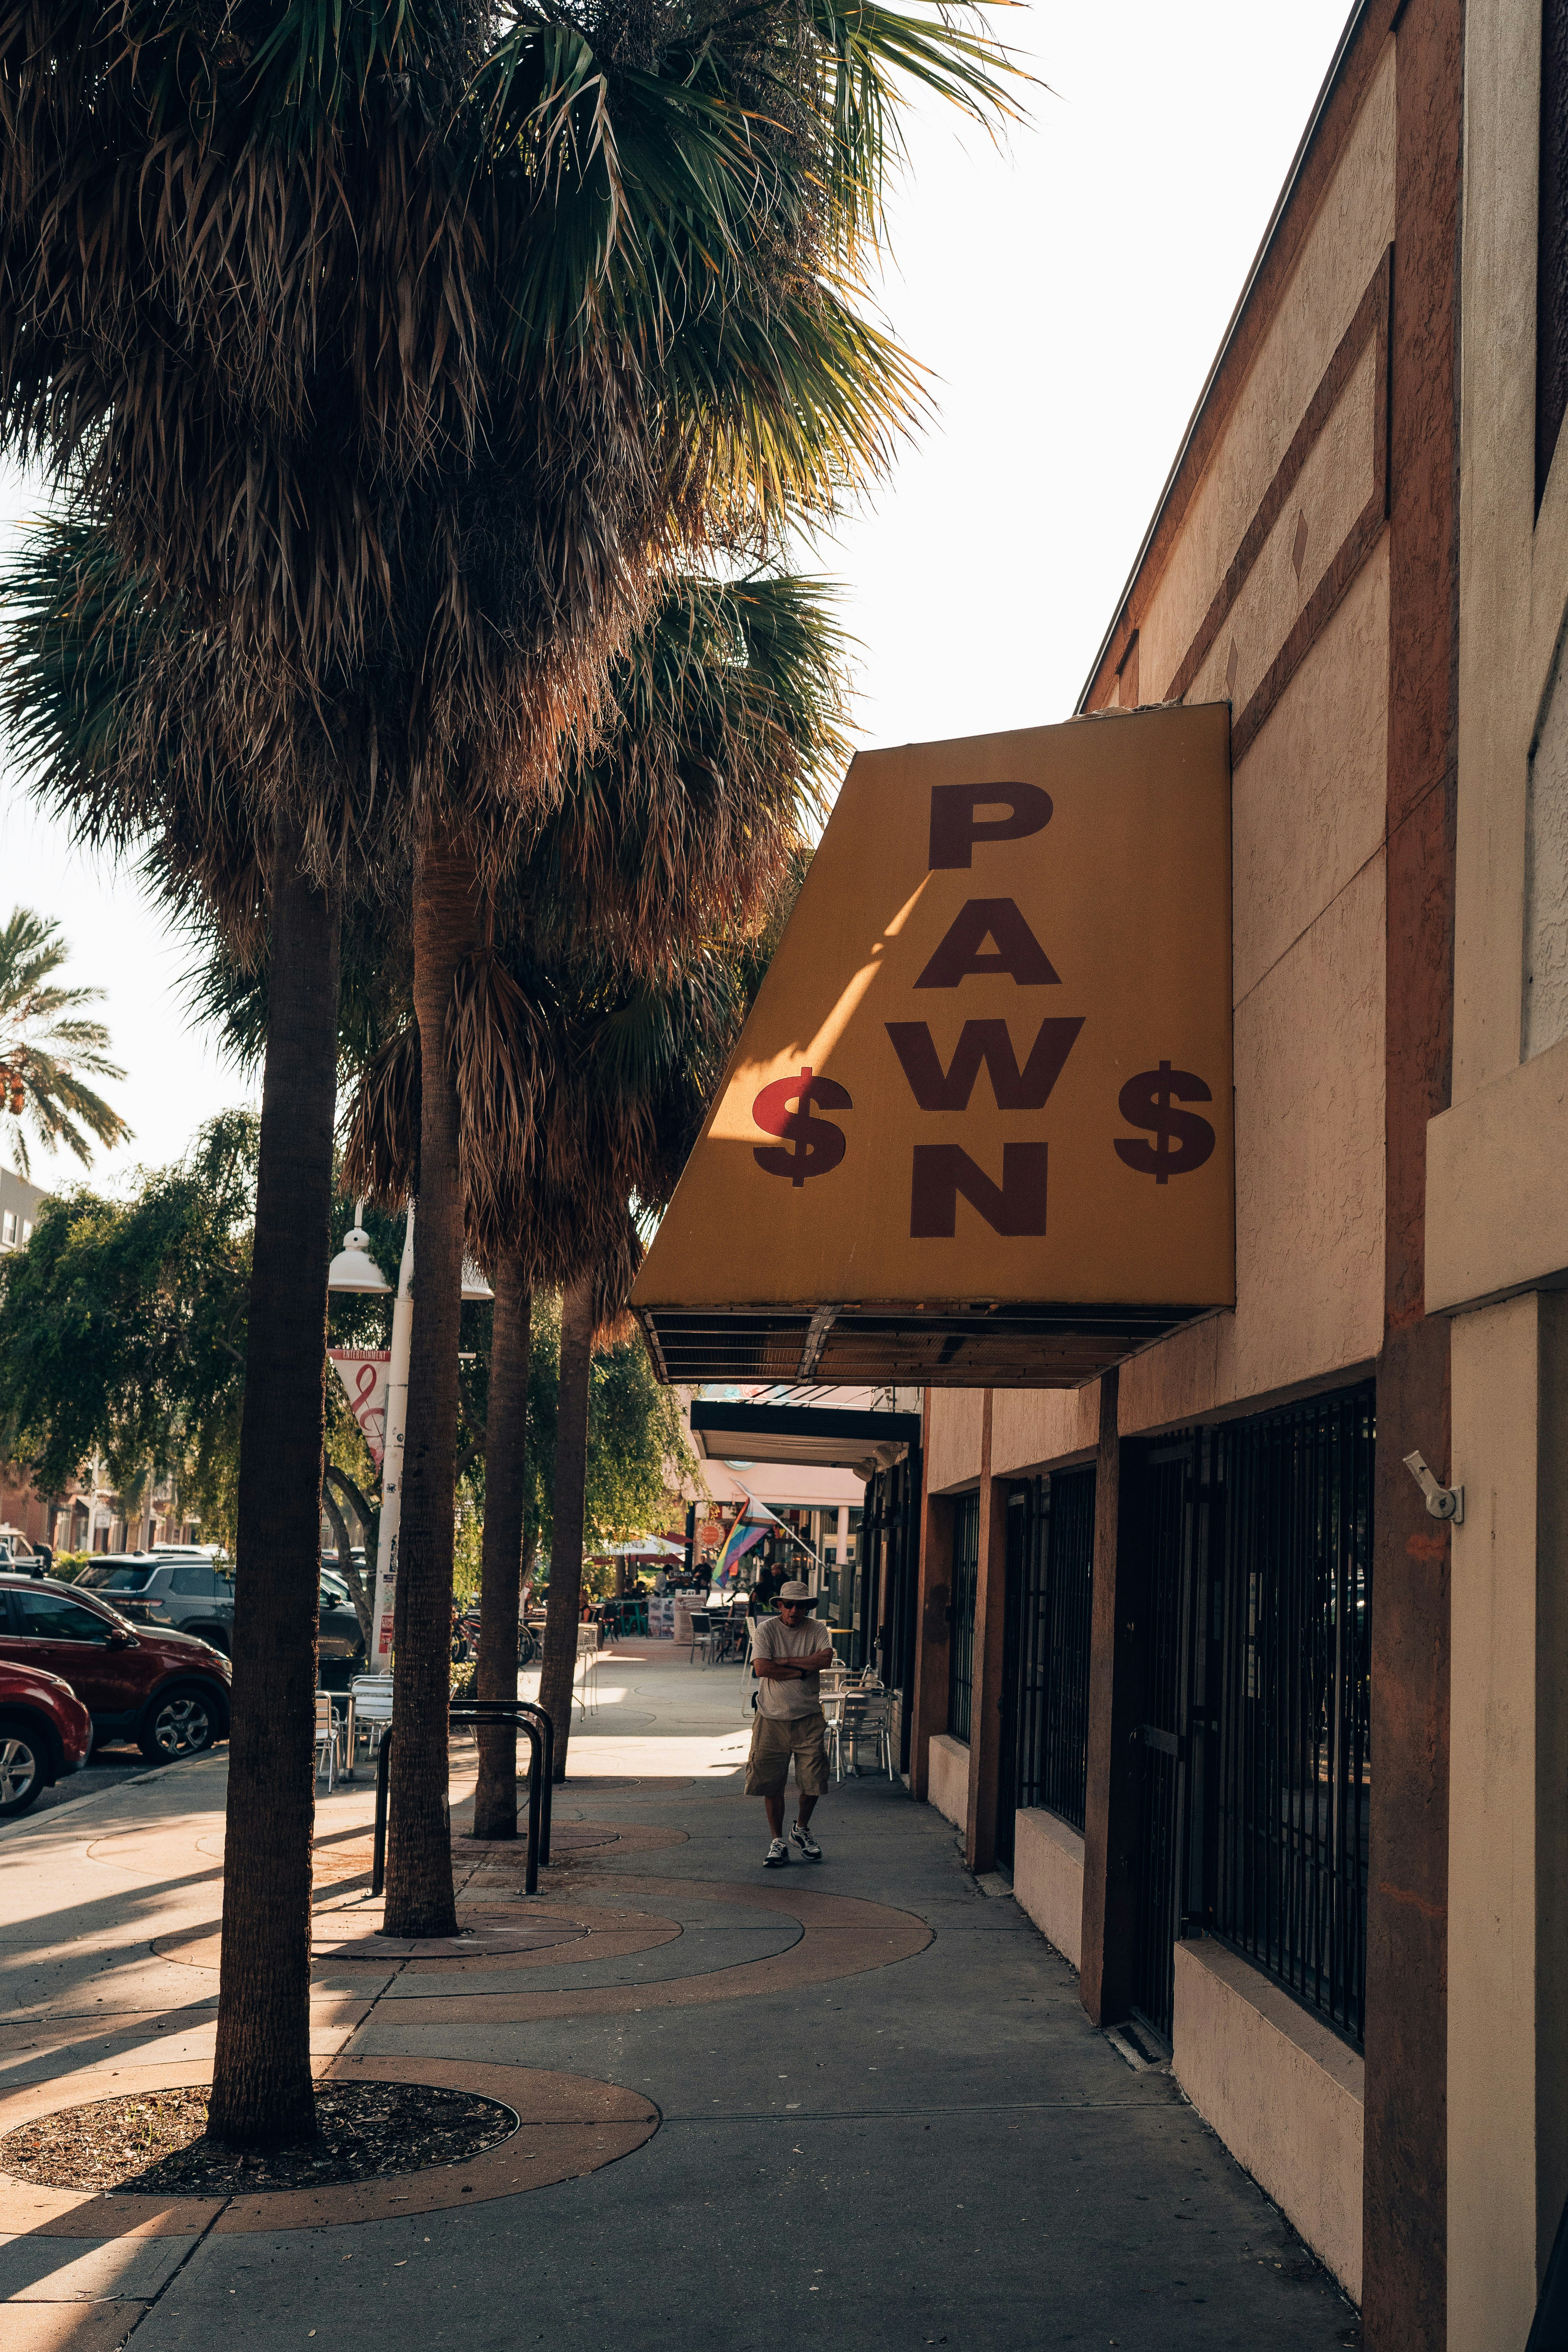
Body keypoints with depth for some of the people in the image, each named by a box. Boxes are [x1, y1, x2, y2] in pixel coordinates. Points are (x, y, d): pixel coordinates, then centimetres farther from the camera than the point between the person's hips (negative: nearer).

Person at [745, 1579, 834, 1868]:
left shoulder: (816, 1630, 2)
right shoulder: (766, 1630, -4)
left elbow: (826, 1658, -17)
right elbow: (761, 1669, -17)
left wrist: (785, 1661, -15)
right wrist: (802, 1672, -14)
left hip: (809, 1719, 1)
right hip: (772, 1719, -1)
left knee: (812, 1782, 3)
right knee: (771, 1784, 2)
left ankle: (802, 1831, 28)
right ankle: (777, 1843, 14)